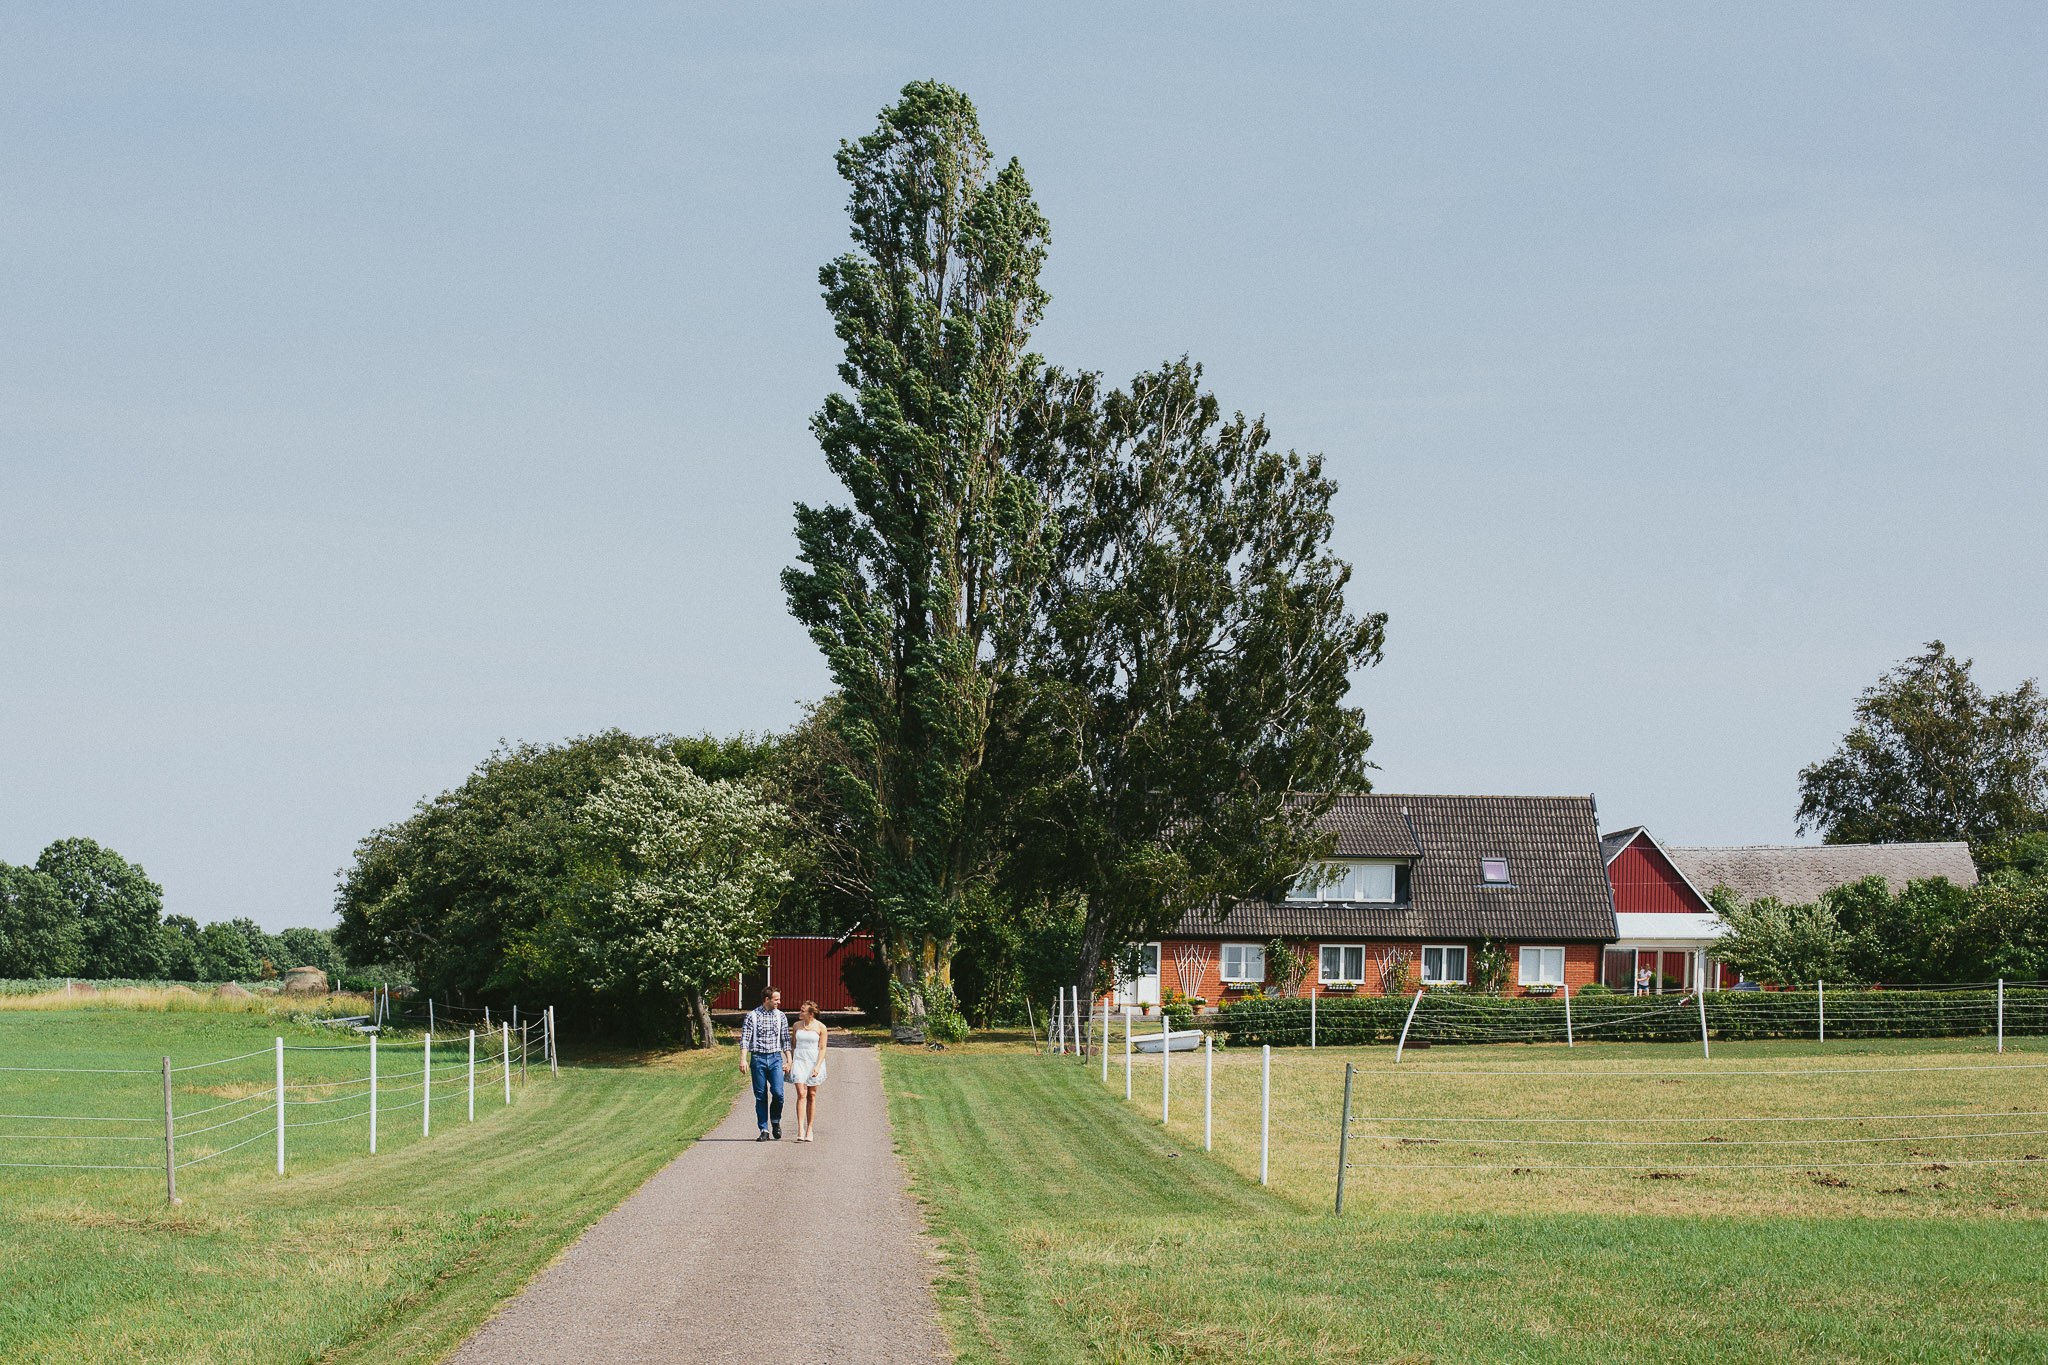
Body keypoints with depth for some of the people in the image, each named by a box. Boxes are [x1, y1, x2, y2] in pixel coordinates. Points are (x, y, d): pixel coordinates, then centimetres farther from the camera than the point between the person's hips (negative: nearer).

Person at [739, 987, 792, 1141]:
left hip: (775, 1058, 1)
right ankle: (764, 1130, 6)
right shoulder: (752, 1015, 1)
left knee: (778, 1092, -13)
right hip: (757, 1059, -1)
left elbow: (785, 1040, 12)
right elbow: (745, 1038, -3)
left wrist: (789, 1061, 5)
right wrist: (743, 1059, -13)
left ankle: (775, 1122, 11)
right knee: (761, 1096, 0)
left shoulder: (781, 1016, 9)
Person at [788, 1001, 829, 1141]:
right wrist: (789, 1062, 9)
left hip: (814, 1061, -2)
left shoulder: (820, 1027, -1)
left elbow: (822, 1049, -3)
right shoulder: (797, 1025, 10)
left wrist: (818, 1066, -14)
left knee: (811, 1096, 3)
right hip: (799, 1061, 2)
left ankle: (809, 1130, 11)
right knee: (801, 1094, -11)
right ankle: (800, 1130, -18)